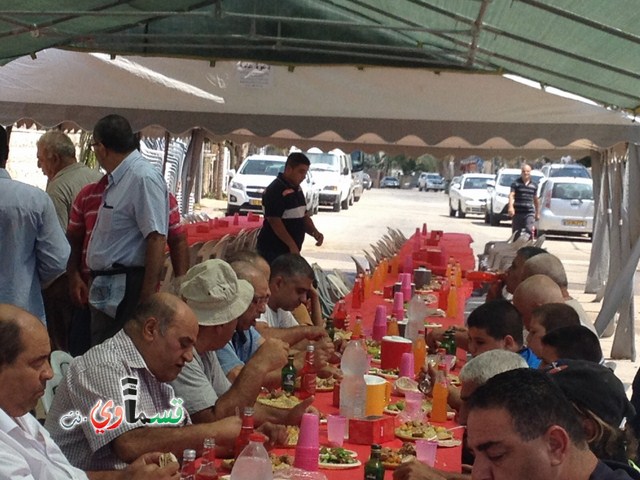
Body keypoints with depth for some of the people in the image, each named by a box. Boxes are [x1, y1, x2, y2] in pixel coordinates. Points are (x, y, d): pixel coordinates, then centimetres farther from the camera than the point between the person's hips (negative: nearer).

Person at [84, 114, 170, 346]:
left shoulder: (143, 178, -17)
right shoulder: (118, 180, 14)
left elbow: (157, 239, -22)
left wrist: (148, 294, -24)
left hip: (126, 289, -10)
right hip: (106, 286, 10)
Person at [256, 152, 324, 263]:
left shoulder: (296, 189, 13)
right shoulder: (275, 190, -15)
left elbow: (304, 215, 19)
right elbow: (275, 221, -20)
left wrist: (314, 232, 1)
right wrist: (292, 245, -22)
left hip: (292, 250, 9)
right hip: (274, 251, -9)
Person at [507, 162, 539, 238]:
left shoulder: (534, 185, 11)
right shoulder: (516, 183, 1)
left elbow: (535, 200, 21)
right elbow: (511, 195, -12)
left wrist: (537, 212, 24)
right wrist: (510, 207, -29)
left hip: (529, 213, 1)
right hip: (517, 213, -1)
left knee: (529, 230, -18)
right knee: (516, 234, 4)